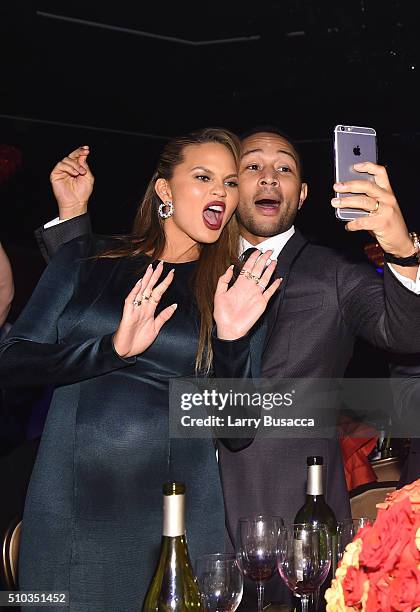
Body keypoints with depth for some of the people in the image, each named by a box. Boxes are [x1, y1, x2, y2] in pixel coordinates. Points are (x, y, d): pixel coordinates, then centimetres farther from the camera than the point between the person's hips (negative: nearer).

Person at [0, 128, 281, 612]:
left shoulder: (233, 288, 3)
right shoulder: (87, 258, 3)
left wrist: (233, 339, -17)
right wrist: (114, 348, -18)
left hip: (176, 511, 0)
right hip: (68, 502, 0)